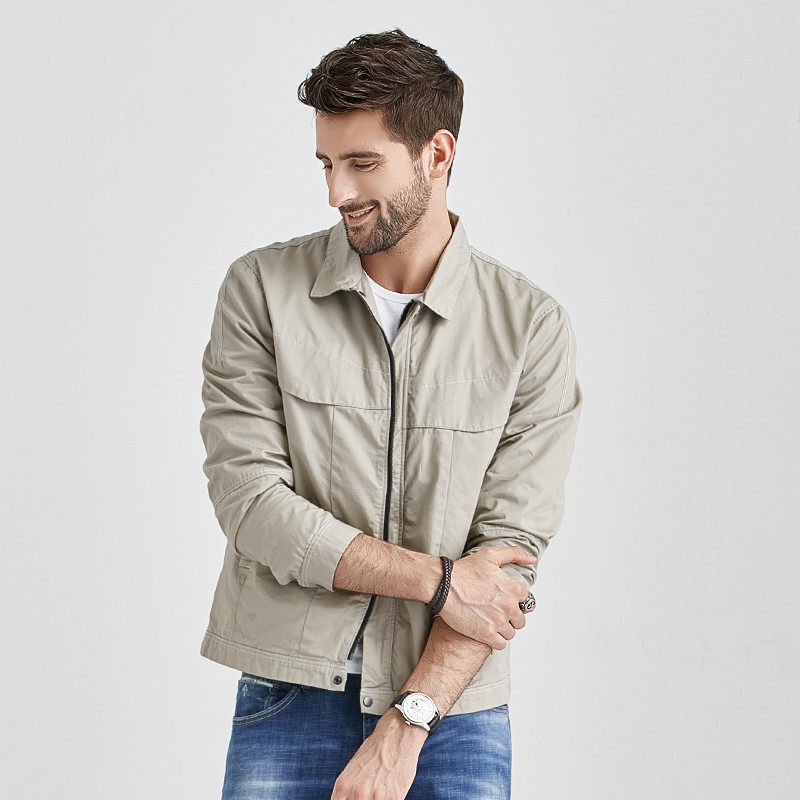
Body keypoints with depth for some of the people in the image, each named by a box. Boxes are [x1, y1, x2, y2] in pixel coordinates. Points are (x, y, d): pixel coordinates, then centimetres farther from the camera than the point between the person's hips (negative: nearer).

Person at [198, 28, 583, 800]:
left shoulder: (532, 327, -4)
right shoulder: (260, 289, -2)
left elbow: (511, 549, -8)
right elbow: (250, 501, -10)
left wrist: (405, 726, -16)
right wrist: (436, 579, -13)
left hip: (450, 709, 0)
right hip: (286, 701, 0)